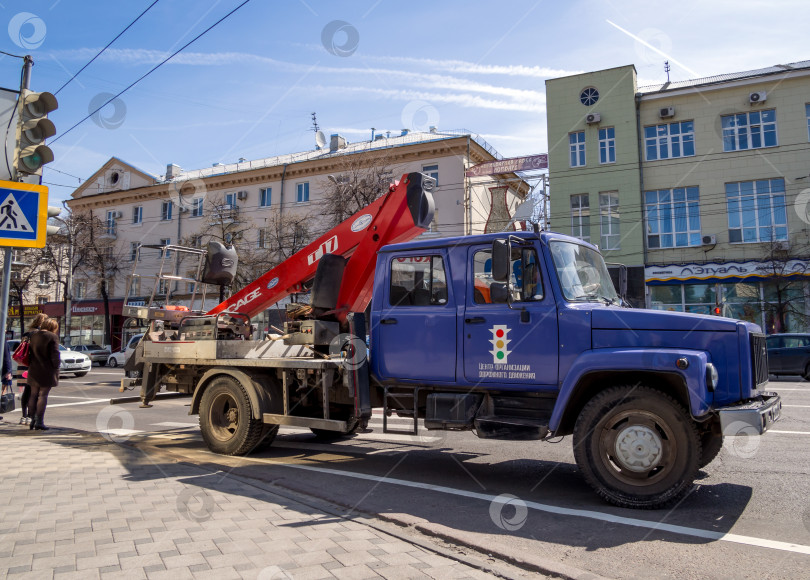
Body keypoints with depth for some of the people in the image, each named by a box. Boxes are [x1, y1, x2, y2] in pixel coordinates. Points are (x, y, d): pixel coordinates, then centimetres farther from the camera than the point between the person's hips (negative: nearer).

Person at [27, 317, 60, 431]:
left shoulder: (33, 335, 10)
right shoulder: (52, 337, -11)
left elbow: (30, 352, 17)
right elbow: (55, 355, -14)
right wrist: (56, 368, -5)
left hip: (33, 371, 6)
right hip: (47, 372, -6)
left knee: (33, 395, 14)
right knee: (43, 396, -2)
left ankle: (33, 420, 17)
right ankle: (39, 422, -3)